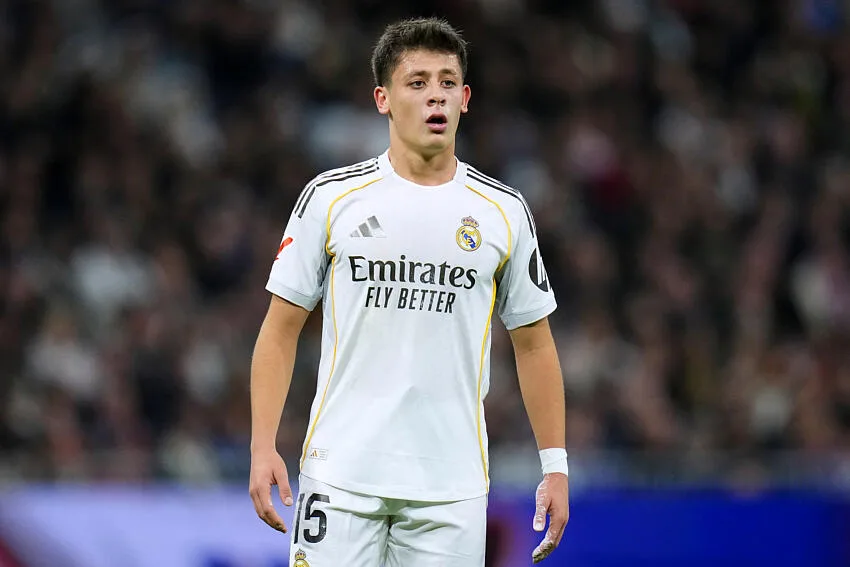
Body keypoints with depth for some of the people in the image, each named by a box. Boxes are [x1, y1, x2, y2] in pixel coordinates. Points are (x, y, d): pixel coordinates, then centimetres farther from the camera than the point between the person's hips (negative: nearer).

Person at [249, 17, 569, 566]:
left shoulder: (504, 210, 5)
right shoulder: (331, 197, 1)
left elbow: (534, 344, 12)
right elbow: (281, 330, 4)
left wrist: (555, 464, 6)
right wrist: (264, 448, -5)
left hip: (452, 488, 1)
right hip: (343, 473, -1)